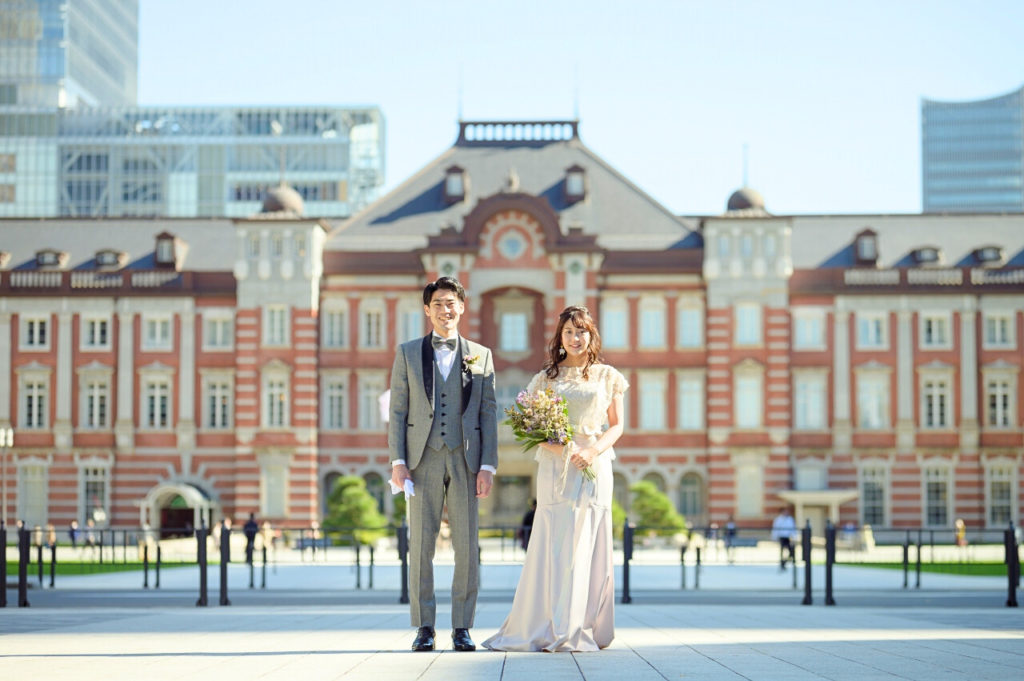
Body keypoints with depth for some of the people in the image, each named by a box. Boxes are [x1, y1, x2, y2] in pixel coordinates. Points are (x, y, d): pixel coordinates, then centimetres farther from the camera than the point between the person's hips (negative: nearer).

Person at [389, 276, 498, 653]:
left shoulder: (480, 356, 11)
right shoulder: (408, 353, 10)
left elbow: (489, 415, 7)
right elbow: (397, 411, 6)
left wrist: (488, 466, -3)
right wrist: (397, 462, -5)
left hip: (466, 461, 0)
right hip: (423, 460, 0)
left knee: (467, 548, -1)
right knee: (421, 545, -1)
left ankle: (462, 628, 6)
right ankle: (424, 628, 6)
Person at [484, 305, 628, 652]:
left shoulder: (607, 376, 9)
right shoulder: (546, 378, 10)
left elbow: (616, 426, 9)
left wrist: (595, 449, -10)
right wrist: (560, 448, -10)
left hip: (594, 467, 0)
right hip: (554, 467, 0)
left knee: (587, 545, -2)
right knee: (554, 544, -5)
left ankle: (582, 628, 2)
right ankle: (553, 627, -2)